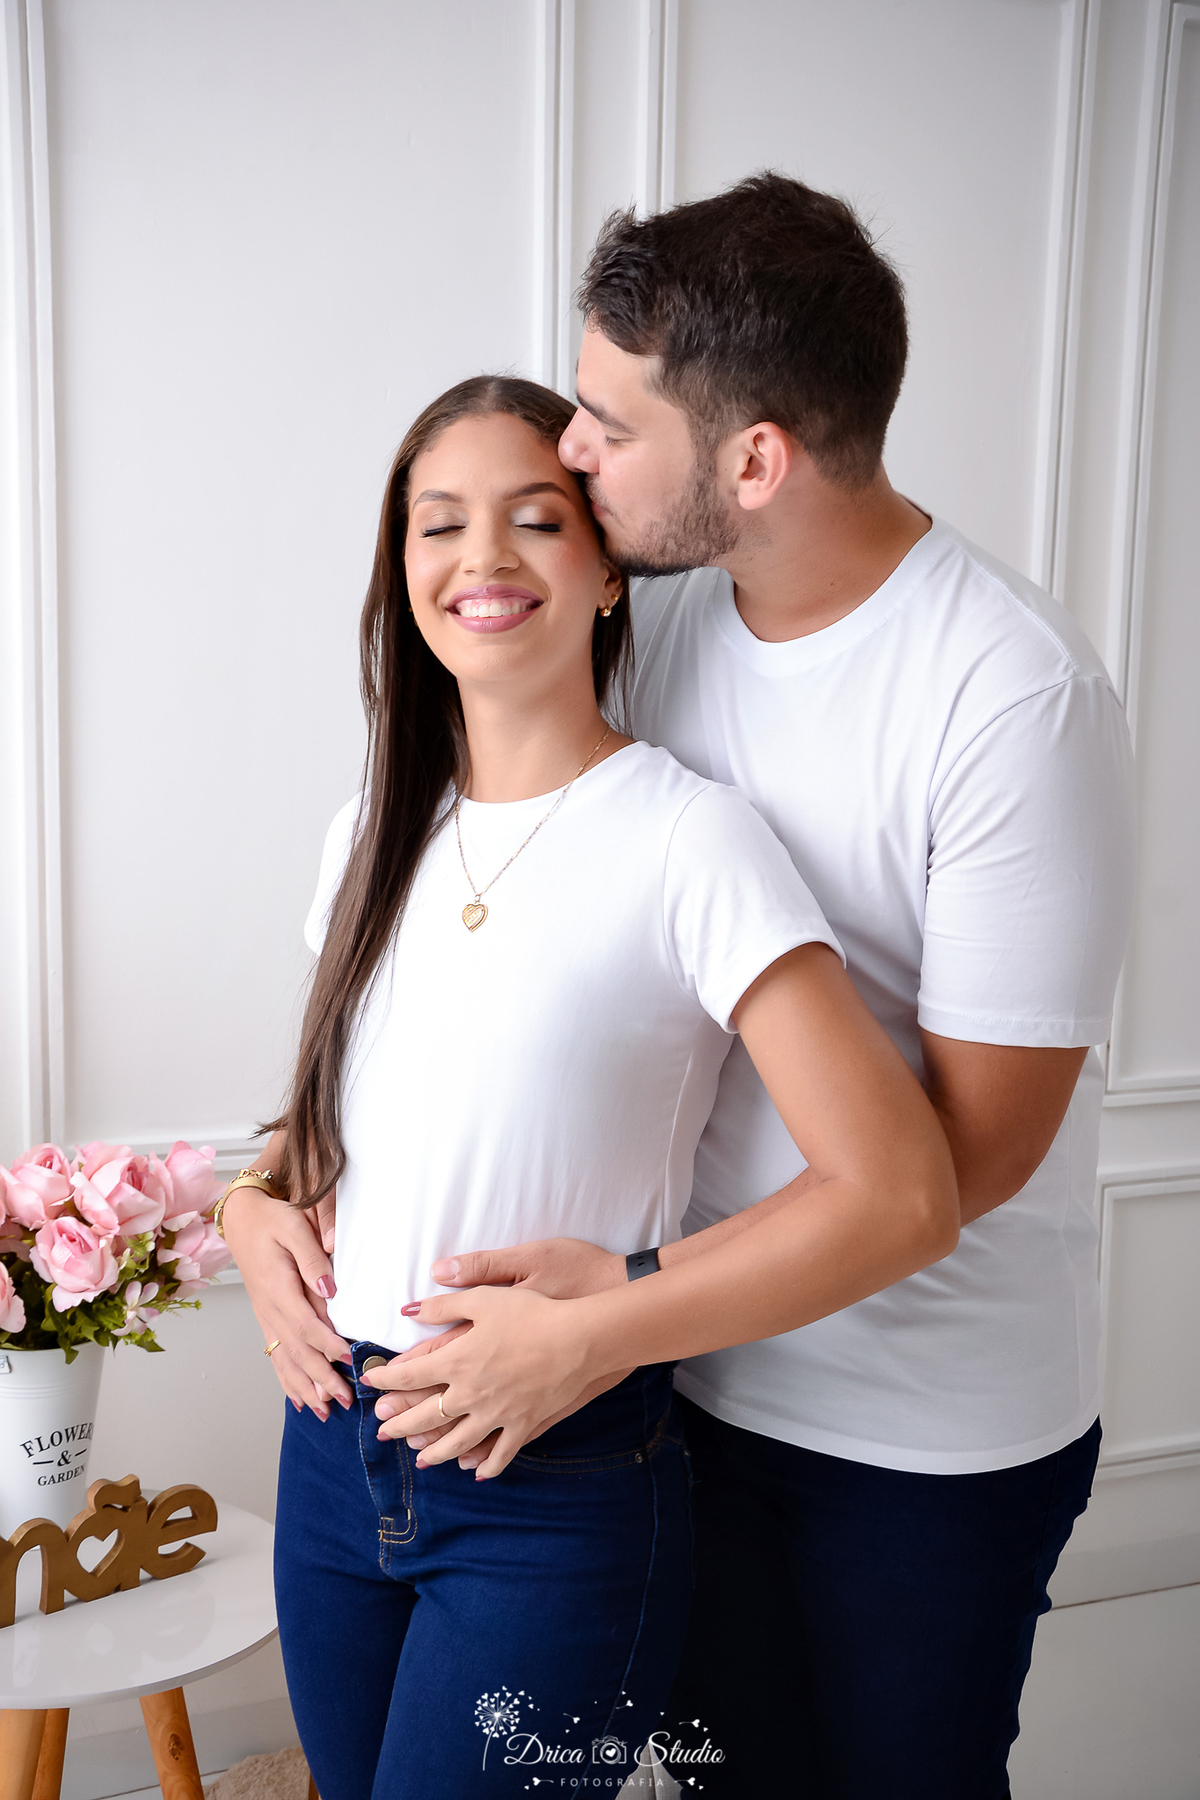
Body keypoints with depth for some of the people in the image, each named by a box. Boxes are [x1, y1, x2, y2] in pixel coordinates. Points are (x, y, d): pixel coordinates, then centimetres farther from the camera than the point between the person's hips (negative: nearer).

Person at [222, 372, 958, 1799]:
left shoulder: (689, 839, -16)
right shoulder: (380, 828, 5)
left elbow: (900, 1198, -21)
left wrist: (583, 1344, -20)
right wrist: (256, 1197, 0)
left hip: (555, 1489, -6)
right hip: (336, 1446, 6)